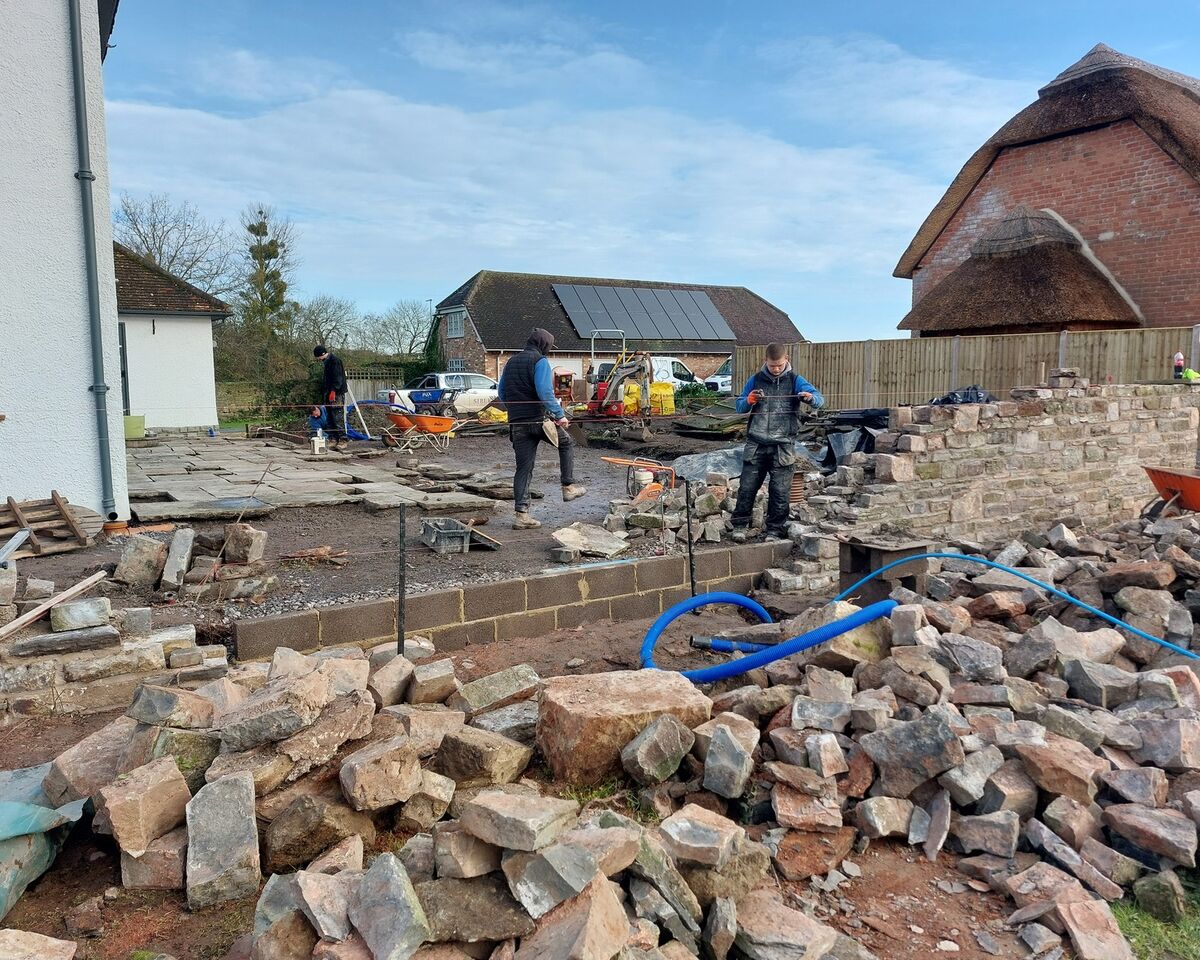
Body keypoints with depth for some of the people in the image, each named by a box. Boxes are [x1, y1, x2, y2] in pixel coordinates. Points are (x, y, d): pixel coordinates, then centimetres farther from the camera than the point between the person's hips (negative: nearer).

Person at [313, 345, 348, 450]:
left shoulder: (335, 360, -10)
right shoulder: (327, 362, 20)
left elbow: (337, 377, -17)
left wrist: (333, 391, -21)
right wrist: (324, 394, 20)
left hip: (337, 393, -10)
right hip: (329, 393, 10)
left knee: (338, 418, -10)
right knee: (330, 418, 8)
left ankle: (343, 440, -7)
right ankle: (333, 439, 11)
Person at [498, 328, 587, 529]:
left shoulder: (511, 363, 16)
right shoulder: (540, 361, -7)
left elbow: (501, 394, 19)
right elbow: (545, 392, -19)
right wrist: (559, 414, -15)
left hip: (517, 423, 6)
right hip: (539, 419, -6)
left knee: (523, 468, 7)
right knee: (565, 443, 21)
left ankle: (521, 514, 4)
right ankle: (569, 486, 22)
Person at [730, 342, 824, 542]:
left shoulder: (794, 380, 2)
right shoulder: (756, 380, 7)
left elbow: (820, 399, -8)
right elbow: (740, 407, 9)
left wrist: (810, 397, -32)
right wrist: (748, 401, -14)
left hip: (783, 446, -1)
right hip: (756, 444, 2)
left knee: (780, 492, 2)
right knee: (747, 487, 3)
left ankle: (775, 530, 13)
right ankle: (740, 525, 15)